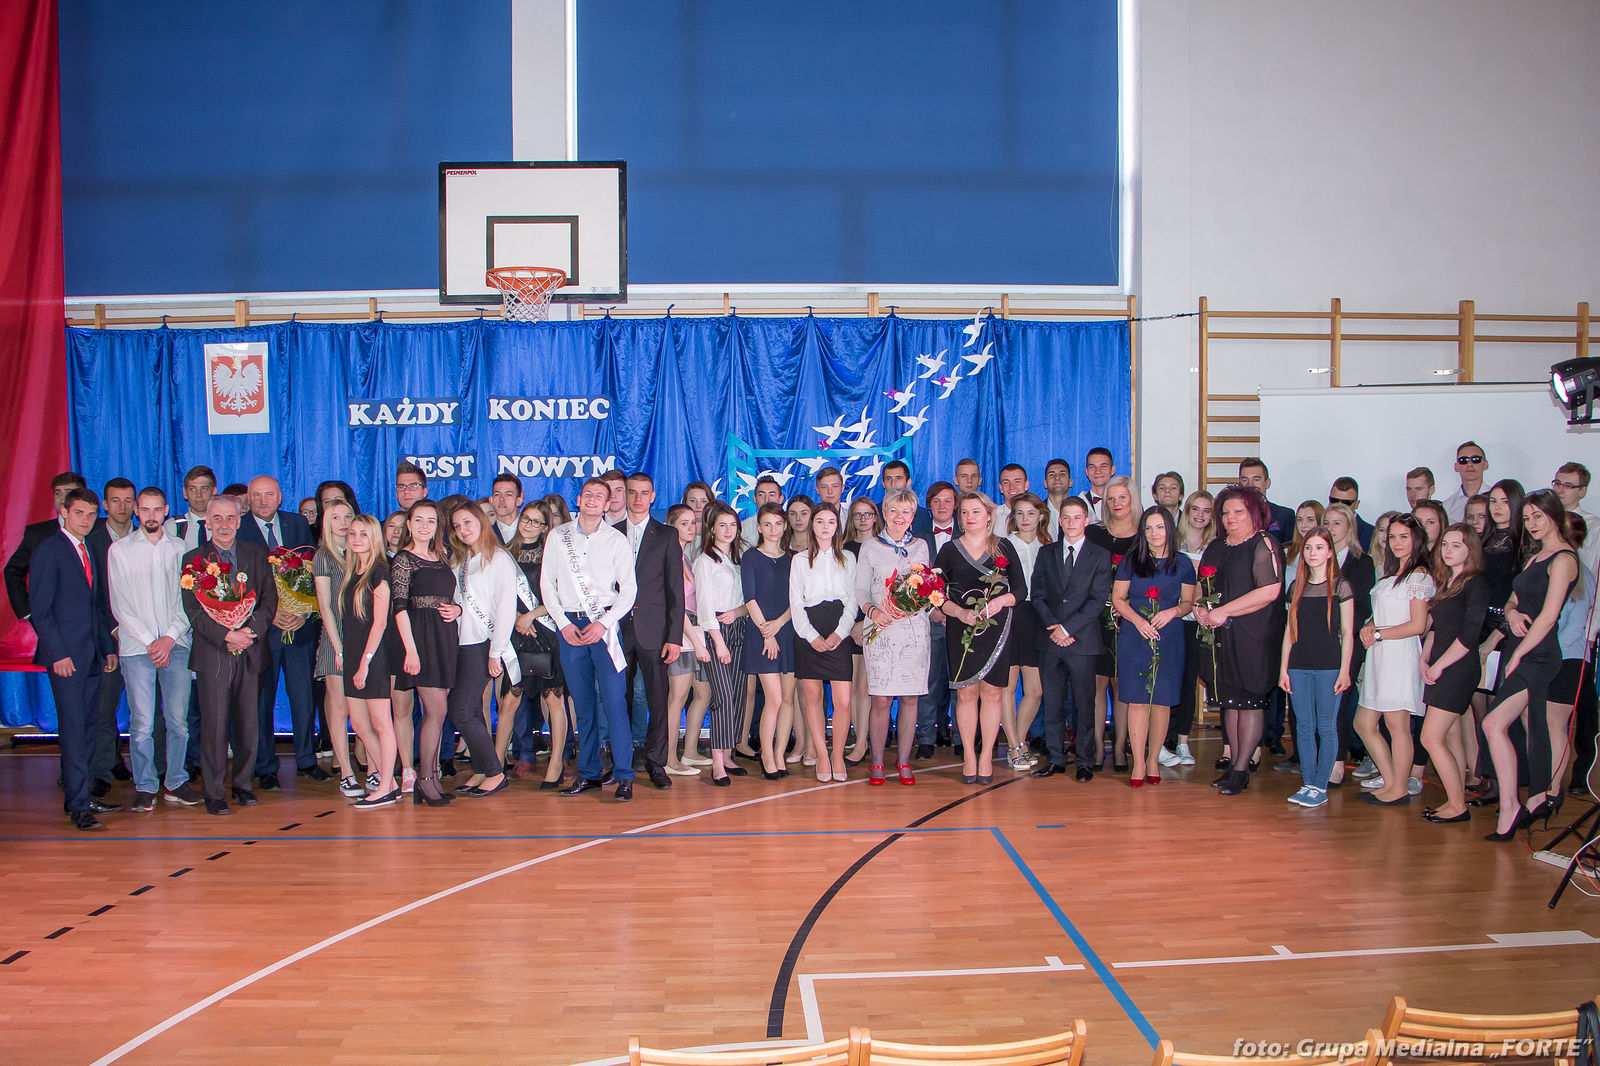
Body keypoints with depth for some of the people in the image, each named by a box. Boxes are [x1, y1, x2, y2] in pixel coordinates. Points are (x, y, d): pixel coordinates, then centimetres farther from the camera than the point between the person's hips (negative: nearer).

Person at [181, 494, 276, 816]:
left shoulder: (257, 555, 9)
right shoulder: (193, 559, 3)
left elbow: (269, 600, 4)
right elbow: (193, 611, -4)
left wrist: (249, 631, -12)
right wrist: (226, 635, -16)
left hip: (250, 651, 2)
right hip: (212, 653, -2)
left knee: (248, 723, 6)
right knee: (215, 724, -2)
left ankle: (243, 784, 20)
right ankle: (214, 793, 6)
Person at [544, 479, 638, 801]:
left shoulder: (617, 540, 3)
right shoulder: (557, 536, 8)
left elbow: (628, 589, 1)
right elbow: (547, 583, 8)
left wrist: (603, 624, -10)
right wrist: (564, 623, -3)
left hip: (605, 625, -2)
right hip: (569, 625, 2)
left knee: (614, 701, -8)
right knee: (583, 704, 7)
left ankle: (624, 775, -3)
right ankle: (588, 774, 15)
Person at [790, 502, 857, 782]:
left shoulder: (848, 558, 14)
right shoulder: (799, 559, 11)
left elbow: (852, 600, 7)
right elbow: (796, 603, 4)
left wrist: (839, 633, -7)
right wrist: (812, 636, -8)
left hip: (839, 635, 0)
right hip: (808, 634, 0)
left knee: (843, 700, -8)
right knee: (812, 695, 0)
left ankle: (838, 757, 4)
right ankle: (822, 757, 7)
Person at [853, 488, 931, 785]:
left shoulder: (920, 547, 14)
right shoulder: (870, 547, 8)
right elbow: (860, 589, 6)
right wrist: (872, 610, -13)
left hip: (914, 626, 2)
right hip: (881, 628, -2)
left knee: (910, 698, 0)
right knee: (881, 699, -6)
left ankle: (904, 762, 10)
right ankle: (876, 763, 4)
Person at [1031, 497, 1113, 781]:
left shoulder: (1100, 555, 4)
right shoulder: (1046, 554, 13)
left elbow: (1098, 600, -5)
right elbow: (1036, 595, 8)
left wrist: (1067, 628, -11)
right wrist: (1052, 626, -7)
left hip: (1082, 640, -3)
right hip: (1050, 639, 3)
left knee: (1085, 704, 1)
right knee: (1052, 703, 6)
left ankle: (1086, 761, 10)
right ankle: (1056, 759, 14)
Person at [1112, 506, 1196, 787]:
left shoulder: (1182, 563, 7)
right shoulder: (1130, 561, 6)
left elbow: (1188, 602, 12)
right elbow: (1118, 598, 6)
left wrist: (1172, 611, -9)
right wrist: (1138, 620, -10)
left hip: (1169, 637, 1)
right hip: (1134, 637, -1)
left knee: (1162, 701, 2)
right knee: (1137, 700, -4)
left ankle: (1153, 759, 15)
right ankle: (1139, 763, 1)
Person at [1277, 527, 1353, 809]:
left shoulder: (1340, 587, -1)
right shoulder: (1297, 587, 11)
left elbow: (1347, 633, -2)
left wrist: (1344, 670, -7)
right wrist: (1283, 668, 9)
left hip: (1329, 666, -4)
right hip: (1299, 666, 4)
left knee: (1326, 727, -1)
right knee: (1304, 726, 6)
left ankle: (1321, 787, 5)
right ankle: (1308, 783, 13)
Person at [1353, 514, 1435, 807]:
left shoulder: (1420, 576, -7)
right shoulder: (1391, 575, 20)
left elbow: (1418, 625, -13)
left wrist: (1378, 634, -8)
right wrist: (1368, 627, 3)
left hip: (1401, 656, -9)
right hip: (1379, 658, 9)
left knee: (1396, 724, -5)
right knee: (1363, 723, 8)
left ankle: (1399, 789, 4)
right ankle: (1390, 783, 15)